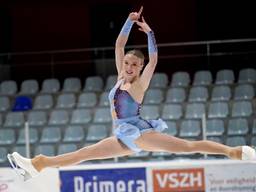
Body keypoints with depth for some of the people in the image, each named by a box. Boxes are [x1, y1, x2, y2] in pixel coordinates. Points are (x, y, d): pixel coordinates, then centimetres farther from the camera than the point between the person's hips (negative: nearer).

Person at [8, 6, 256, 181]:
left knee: (188, 145, -19)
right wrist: (130, 21, 2)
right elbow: (119, 46, 10)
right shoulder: (120, 77, 13)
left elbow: (153, 60, -16)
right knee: (83, 153, 3)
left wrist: (149, 32, -19)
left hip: (140, 132, -6)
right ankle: (38, 164, 4)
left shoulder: (140, 84, -4)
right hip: (124, 138, 6)